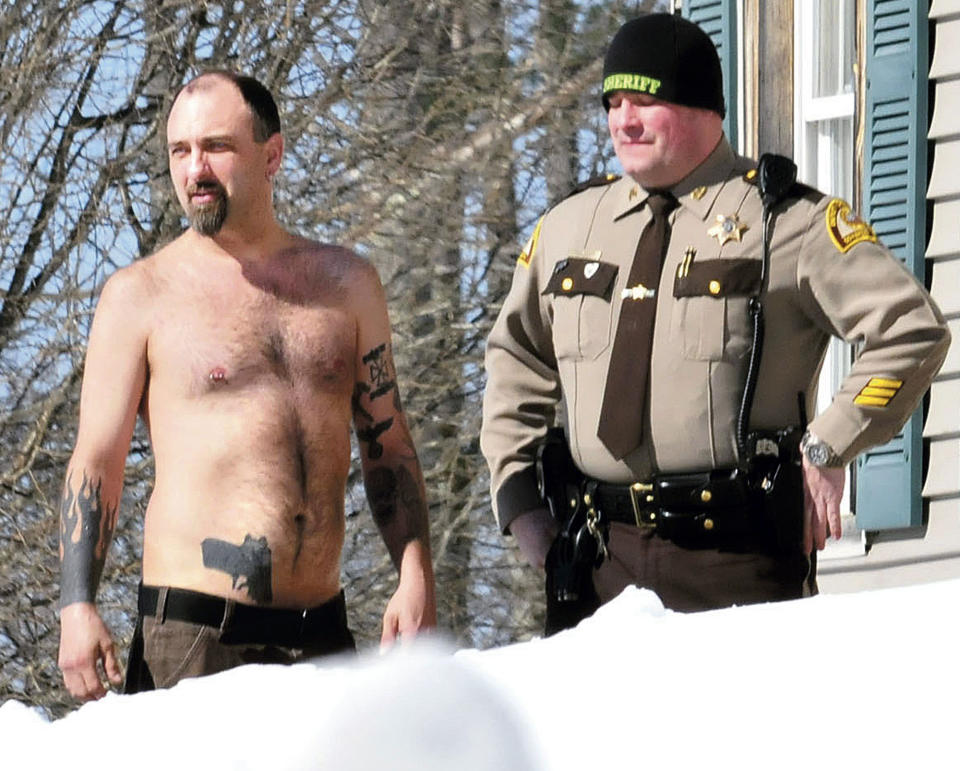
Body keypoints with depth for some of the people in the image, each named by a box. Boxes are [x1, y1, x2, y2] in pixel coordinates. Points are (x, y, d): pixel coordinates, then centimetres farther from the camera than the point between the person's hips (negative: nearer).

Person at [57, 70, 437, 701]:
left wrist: (416, 576, 5)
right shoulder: (141, 297, 3)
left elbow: (387, 442, 17)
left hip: (322, 635, 4)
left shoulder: (346, 283, 14)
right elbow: (96, 462, 1)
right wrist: (78, 607, -11)